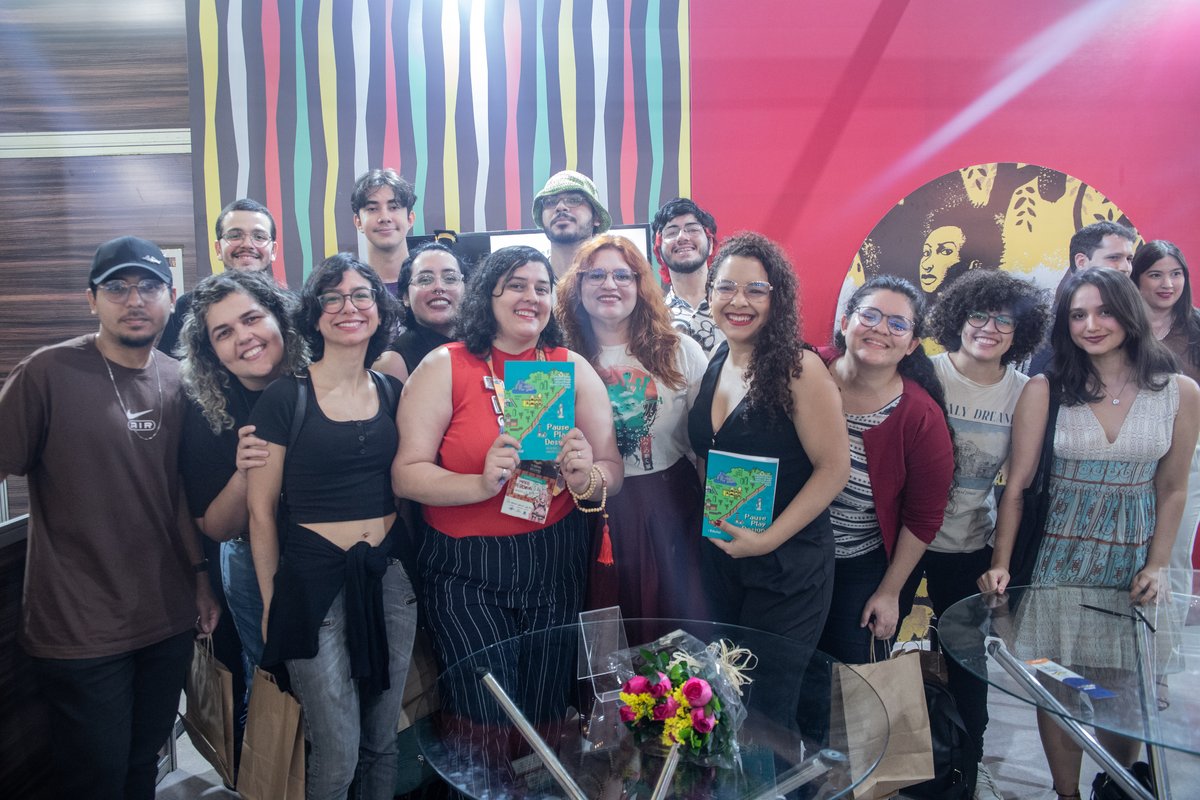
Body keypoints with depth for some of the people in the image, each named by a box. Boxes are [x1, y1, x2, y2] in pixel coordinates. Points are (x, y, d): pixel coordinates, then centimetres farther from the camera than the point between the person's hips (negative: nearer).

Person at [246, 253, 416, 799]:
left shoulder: (393, 392, 5)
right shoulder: (284, 398, -7)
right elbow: (261, 512, -4)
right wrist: (271, 604, -2)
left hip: (388, 578, 4)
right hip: (313, 578, -4)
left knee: (382, 739, 15)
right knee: (337, 755, 3)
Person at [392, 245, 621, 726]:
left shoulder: (573, 369, 4)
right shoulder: (445, 367, -5)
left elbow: (612, 473, 2)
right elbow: (405, 474, -11)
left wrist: (587, 478, -20)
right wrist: (481, 484, -26)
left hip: (556, 564, 3)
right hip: (464, 570, -2)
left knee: (546, 710, 14)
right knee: (486, 719, 0)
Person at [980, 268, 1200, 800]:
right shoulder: (1044, 391, -8)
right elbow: (1016, 485, -7)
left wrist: (1157, 566, -2)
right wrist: (1001, 564, -13)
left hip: (1132, 560, 1)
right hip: (1059, 556, -1)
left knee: (1124, 688, 9)